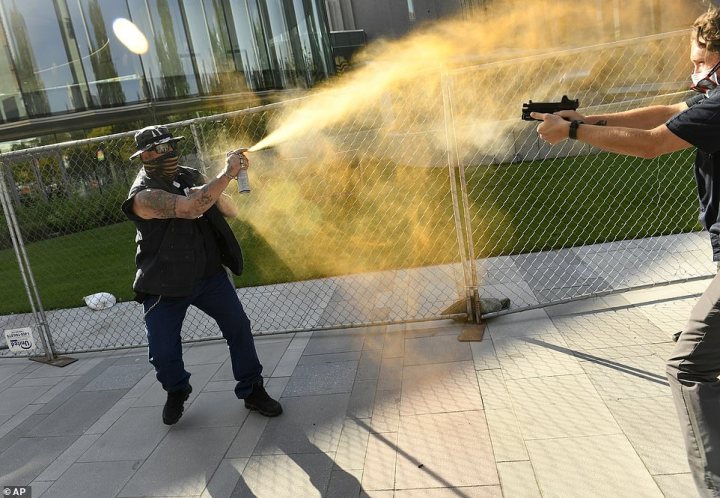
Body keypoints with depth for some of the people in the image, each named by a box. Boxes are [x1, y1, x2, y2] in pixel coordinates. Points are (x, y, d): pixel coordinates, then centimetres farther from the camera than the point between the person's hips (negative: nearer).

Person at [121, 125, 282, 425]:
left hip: (209, 274, 5)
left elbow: (231, 211, 5)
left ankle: (252, 391, 17)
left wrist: (213, 194, -16)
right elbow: (190, 208, -35)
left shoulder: (189, 177, 2)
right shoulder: (144, 195, -18)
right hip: (165, 285, -4)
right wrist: (227, 173, -30)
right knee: (163, 351, 3)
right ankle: (176, 392, 35)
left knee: (239, 329, 0)